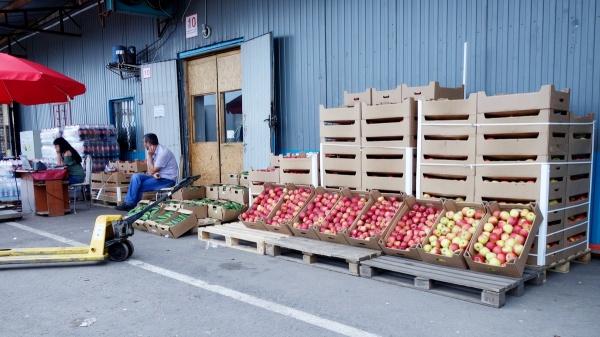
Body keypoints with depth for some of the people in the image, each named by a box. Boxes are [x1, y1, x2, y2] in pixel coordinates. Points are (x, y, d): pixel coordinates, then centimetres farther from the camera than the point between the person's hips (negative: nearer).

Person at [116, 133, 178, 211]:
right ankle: (129, 202, -6)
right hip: (158, 177, 9)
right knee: (136, 177, -6)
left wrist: (149, 156, -11)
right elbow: (151, 171, 6)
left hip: (167, 180, -9)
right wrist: (154, 173, -18)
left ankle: (130, 204, 4)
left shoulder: (163, 152, -19)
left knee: (138, 186, -16)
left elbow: (152, 171, -16)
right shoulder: (154, 152, 8)